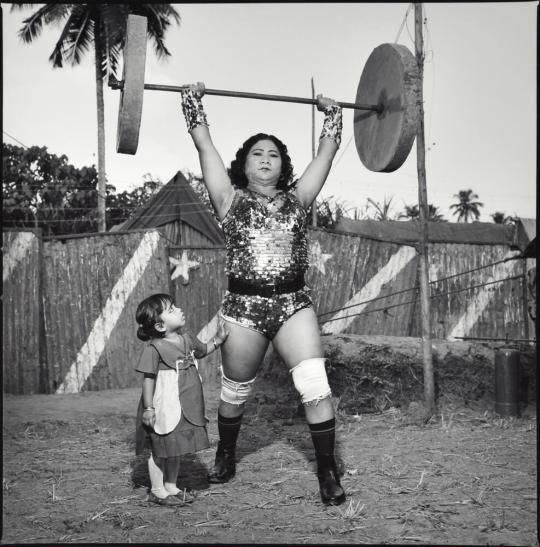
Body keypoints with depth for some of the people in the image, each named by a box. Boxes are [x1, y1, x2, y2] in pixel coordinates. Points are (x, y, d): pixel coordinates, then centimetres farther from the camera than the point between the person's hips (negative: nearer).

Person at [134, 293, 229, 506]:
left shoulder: (187, 340, 5)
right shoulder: (153, 348, -18)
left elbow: (202, 350, 26)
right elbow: (148, 378, -16)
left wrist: (217, 340, 11)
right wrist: (148, 408, -16)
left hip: (186, 408, 7)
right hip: (164, 410, -7)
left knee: (175, 450, 18)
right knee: (160, 451, 5)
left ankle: (171, 487, 31)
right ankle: (157, 491, 20)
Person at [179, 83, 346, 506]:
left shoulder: (297, 200, 12)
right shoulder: (231, 200, 8)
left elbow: (326, 154, 18)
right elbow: (205, 145, 7)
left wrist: (332, 116, 26)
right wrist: (194, 101, 12)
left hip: (294, 303, 1)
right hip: (244, 306, 0)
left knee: (316, 386, -12)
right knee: (235, 392, 14)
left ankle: (328, 471, 0)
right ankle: (225, 457, 39)